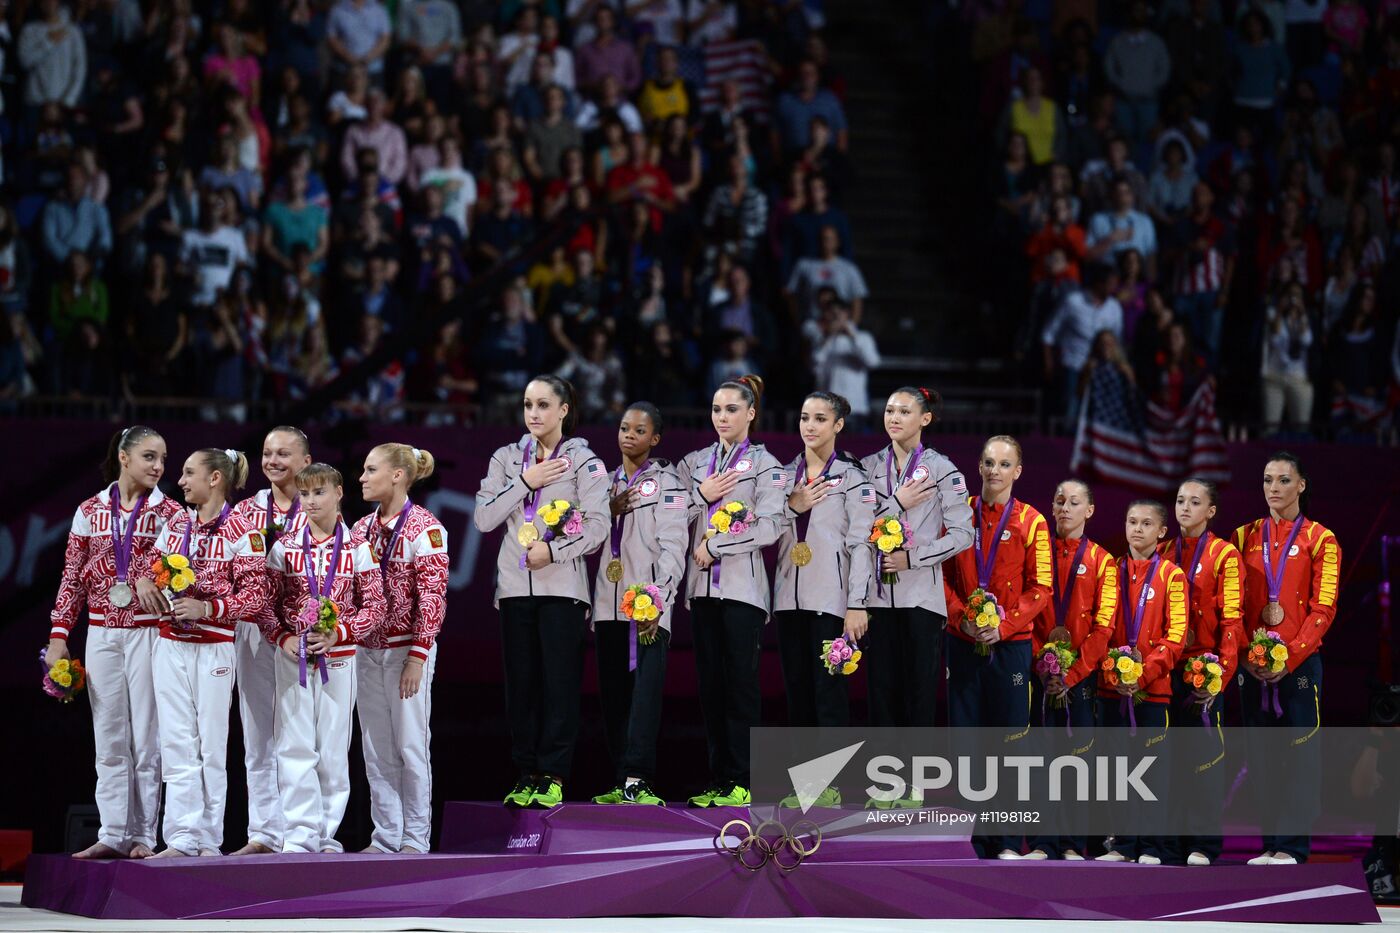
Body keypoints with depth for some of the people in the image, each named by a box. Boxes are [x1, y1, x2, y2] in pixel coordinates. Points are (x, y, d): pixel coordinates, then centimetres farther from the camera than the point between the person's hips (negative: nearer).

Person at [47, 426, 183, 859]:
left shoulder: (168, 512, 1)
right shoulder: (90, 511, 7)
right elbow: (73, 577, 8)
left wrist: (151, 579, -30)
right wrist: (59, 635, 3)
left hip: (148, 631, -2)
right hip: (102, 632, 2)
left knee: (147, 736, -1)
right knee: (109, 738, 4)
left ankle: (143, 836, 3)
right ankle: (112, 835, 7)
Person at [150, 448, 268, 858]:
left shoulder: (241, 533, -6)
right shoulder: (175, 525, 12)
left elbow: (255, 595, -8)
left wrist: (207, 608, -19)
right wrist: (153, 588, -2)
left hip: (214, 648, -5)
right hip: (170, 645, 5)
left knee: (211, 743, -1)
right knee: (176, 743, 2)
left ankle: (209, 840, 5)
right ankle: (181, 838, 3)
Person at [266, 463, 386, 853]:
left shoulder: (357, 549, 0)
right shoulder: (284, 548, 3)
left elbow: (375, 605, 0)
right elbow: (266, 602, 5)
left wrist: (338, 634, -13)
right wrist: (282, 638, -11)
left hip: (339, 657, 0)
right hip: (293, 656, 0)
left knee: (334, 744, 4)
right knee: (295, 744, -4)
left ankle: (327, 832, 11)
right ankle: (301, 832, -2)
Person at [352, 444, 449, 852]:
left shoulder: (424, 528, -9)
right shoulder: (362, 528, 11)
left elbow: (432, 597, -13)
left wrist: (417, 656, -17)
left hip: (406, 650, -6)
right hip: (367, 649, 6)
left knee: (410, 745, -1)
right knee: (376, 749, 8)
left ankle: (415, 838, 5)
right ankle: (385, 836, 14)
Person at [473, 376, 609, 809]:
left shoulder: (583, 461, 2)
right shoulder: (506, 459, 12)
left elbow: (597, 526, -5)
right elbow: (483, 519, 3)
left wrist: (553, 551, -14)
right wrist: (524, 482, -5)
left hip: (562, 586, -3)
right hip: (515, 586, 3)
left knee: (560, 682, -6)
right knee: (521, 683, 3)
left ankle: (552, 776, -3)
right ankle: (526, 775, 7)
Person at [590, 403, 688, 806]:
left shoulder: (667, 483, 1)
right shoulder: (608, 483, 19)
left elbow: (673, 547, -8)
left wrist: (657, 599, -19)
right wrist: (610, 512, 0)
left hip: (648, 606, -6)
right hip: (608, 603, 6)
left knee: (645, 690, -17)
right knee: (613, 694, 4)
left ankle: (637, 780, -24)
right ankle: (622, 783, 6)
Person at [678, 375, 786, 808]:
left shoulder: (765, 465, 2)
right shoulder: (693, 463, 15)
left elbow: (769, 527, -10)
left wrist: (714, 546, -10)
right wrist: (701, 496, -6)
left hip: (742, 585, -5)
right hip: (703, 586, 5)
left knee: (741, 681, -6)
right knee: (711, 682, 4)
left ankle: (741, 781, -6)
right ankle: (718, 778, 6)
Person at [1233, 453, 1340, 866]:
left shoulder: (1319, 540, -1)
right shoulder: (1246, 537, 10)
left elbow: (1323, 609, -6)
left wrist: (1291, 656, -15)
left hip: (1300, 662, -4)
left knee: (1300, 751, -3)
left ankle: (1294, 847, 0)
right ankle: (1270, 843, 11)